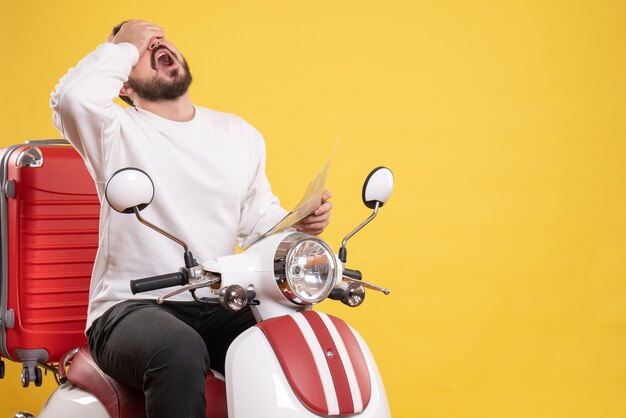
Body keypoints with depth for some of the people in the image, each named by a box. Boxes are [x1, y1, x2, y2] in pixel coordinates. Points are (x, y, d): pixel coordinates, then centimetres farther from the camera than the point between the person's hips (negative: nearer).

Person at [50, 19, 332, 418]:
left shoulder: (239, 134, 16)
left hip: (220, 310, 5)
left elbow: (259, 220, 21)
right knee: (180, 351, -39)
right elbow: (74, 97, -25)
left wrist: (301, 224, -2)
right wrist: (124, 43, -8)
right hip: (131, 309, -5)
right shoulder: (117, 133, -2)